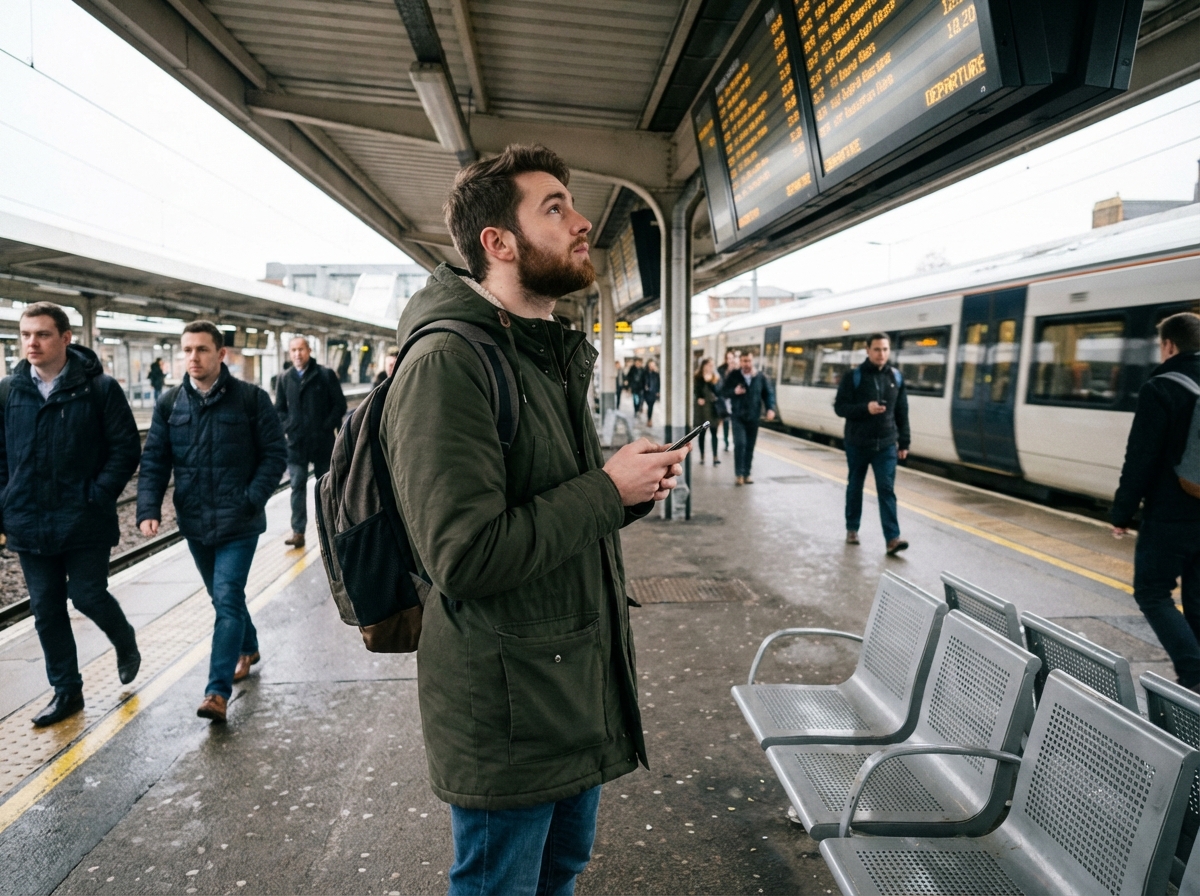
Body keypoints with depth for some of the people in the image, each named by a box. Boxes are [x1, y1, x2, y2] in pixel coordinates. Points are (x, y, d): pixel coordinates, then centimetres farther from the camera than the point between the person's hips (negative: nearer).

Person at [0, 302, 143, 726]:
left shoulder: (99, 388, -8)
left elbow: (127, 447, -7)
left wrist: (99, 495, -13)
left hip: (85, 521, -4)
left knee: (87, 595, 0)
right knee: (46, 609, 10)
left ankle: (125, 642, 33)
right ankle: (66, 691, 26)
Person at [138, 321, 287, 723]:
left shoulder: (251, 398, -8)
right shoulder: (169, 403, 3)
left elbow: (275, 454, -6)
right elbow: (154, 461, 4)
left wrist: (251, 500, -15)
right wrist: (148, 509, -9)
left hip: (238, 522, -4)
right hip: (194, 523, 5)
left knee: (227, 599, -9)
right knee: (223, 597, 19)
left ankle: (218, 691, -4)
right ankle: (248, 648, 43)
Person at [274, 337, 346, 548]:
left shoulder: (326, 375, -2)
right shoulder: (285, 379, 7)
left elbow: (340, 404, -3)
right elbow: (279, 409, 13)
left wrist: (327, 427, -10)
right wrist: (288, 427, -4)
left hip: (323, 442, -2)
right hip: (296, 442, 2)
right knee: (297, 486, -1)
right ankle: (298, 532, 1)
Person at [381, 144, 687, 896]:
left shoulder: (553, 356, 11)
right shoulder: (446, 363, -21)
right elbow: (466, 556, -28)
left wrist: (633, 488, -3)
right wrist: (607, 490, -20)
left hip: (578, 684, 9)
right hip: (505, 704, -8)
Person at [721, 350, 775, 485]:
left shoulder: (761, 377, 3)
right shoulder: (732, 375, -1)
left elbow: (768, 393, 7)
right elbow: (723, 392, 1)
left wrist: (770, 408, -9)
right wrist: (734, 391, -19)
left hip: (753, 417, 2)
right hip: (738, 416, -2)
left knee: (750, 446, 6)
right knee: (740, 444, -14)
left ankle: (746, 474, 16)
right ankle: (739, 474, -8)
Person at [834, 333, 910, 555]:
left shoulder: (896, 377, 4)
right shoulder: (853, 376, -7)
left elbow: (902, 413, 9)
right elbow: (840, 407, -10)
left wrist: (904, 442, 8)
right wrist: (865, 408, -26)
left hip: (886, 445, 2)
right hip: (858, 444, -1)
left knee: (887, 490, -5)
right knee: (855, 487, 12)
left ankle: (892, 538, -8)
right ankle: (852, 529, 27)